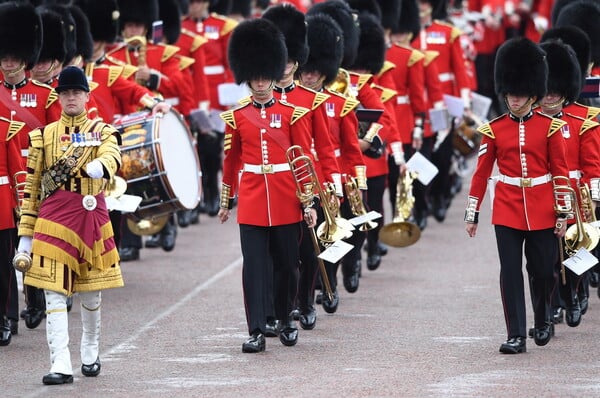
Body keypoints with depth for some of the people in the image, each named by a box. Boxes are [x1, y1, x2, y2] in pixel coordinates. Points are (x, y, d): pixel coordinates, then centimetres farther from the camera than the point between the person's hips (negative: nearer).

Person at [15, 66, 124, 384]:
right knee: (54, 291, -10)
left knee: (91, 292, 11)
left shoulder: (102, 131, 7)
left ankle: (90, 354, 32)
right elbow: (31, 187, 8)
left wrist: (98, 167, -40)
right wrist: (25, 234, 4)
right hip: (53, 216, 0)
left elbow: (112, 158, -16)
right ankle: (61, 365, -13)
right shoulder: (44, 136, 8)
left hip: (92, 215, 0)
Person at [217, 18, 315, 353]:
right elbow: (231, 161, 13)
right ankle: (257, 331, -7)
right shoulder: (237, 117, 5)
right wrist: (226, 202, 15)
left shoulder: (293, 114, 1)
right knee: (255, 265, -5)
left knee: (287, 263, 9)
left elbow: (305, 158, 0)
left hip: (286, 202, 0)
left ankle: (286, 319, 30)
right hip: (251, 200, 0)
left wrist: (309, 202, -4)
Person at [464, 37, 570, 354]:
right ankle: (516, 336, -4)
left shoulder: (549, 127, 0)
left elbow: (560, 172, 1)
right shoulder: (494, 129, 1)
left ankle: (543, 321, 33)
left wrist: (562, 212, -3)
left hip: (541, 210, 0)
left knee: (543, 271, 7)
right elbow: (481, 174, 4)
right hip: (507, 211, 0)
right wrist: (471, 215, 3)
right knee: (510, 272, -5)